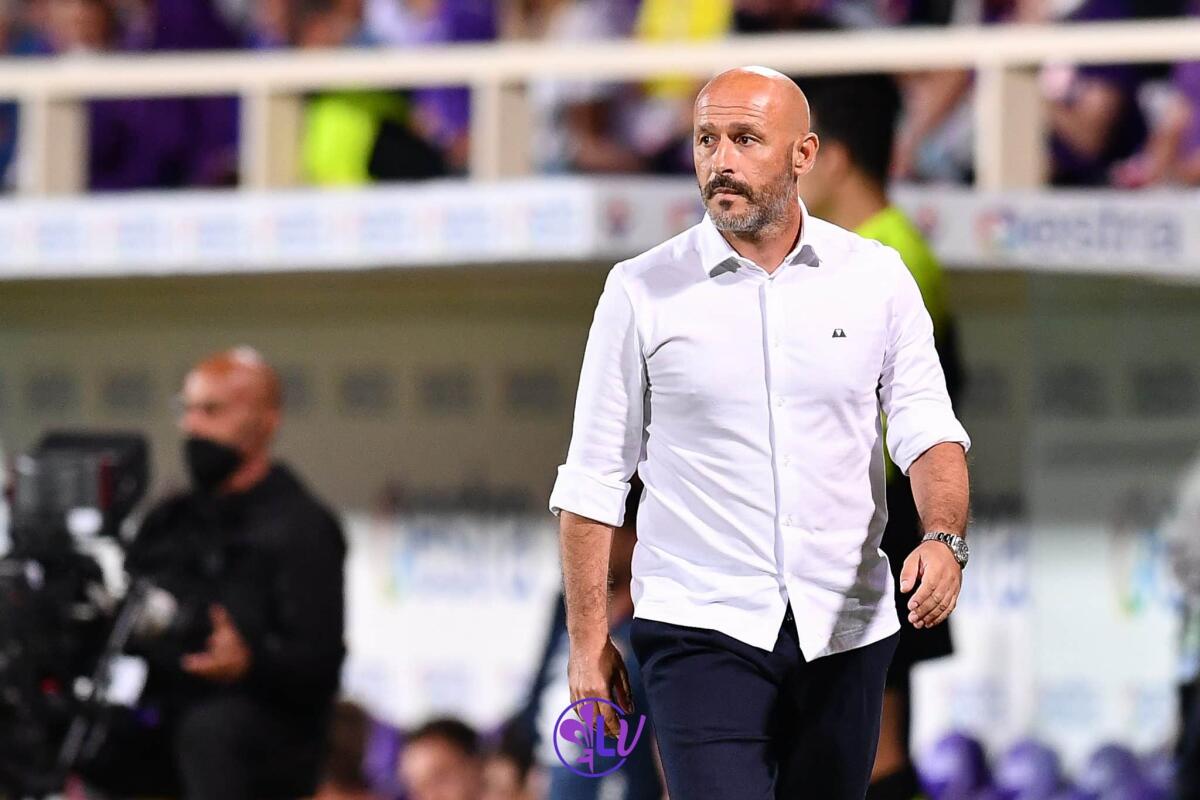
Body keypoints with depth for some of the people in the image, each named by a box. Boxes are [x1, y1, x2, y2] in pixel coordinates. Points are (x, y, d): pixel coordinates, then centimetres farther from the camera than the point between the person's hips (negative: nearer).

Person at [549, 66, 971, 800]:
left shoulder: (876, 278, 3)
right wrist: (589, 637, -1)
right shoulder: (642, 292, -1)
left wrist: (945, 538, -20)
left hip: (846, 633, 3)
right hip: (701, 631, -3)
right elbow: (594, 476, 2)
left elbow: (928, 430, 1)